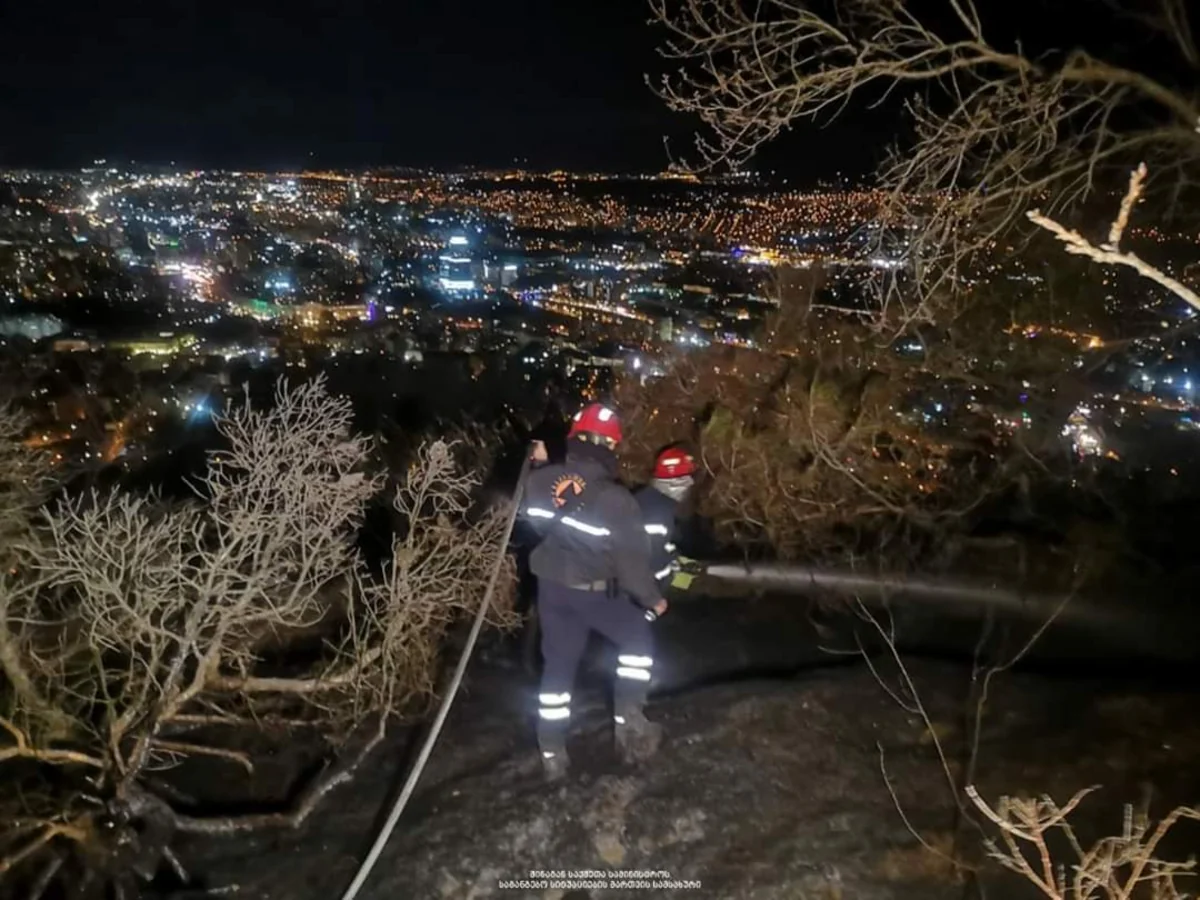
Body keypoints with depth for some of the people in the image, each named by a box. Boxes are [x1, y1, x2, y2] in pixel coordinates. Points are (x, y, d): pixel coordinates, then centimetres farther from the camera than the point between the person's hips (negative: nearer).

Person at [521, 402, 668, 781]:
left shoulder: (541, 481, -8)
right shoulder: (616, 499, -22)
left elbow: (533, 523, 8)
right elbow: (633, 558, -16)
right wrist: (652, 599, -2)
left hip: (551, 586, 5)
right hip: (595, 591, -5)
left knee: (558, 665, 15)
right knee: (637, 639, 19)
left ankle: (552, 752, 22)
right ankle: (628, 719, 11)